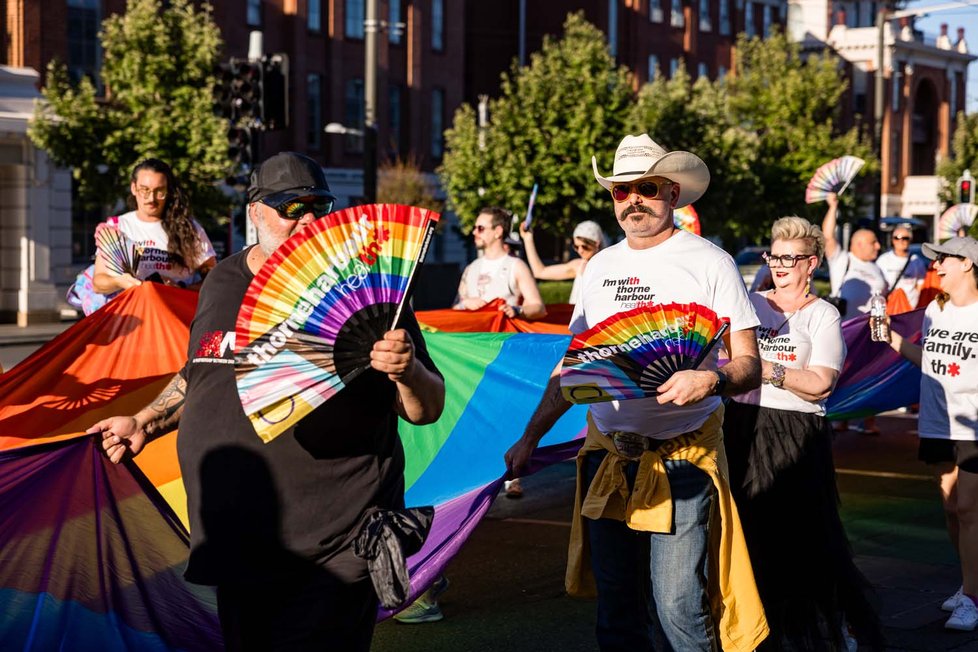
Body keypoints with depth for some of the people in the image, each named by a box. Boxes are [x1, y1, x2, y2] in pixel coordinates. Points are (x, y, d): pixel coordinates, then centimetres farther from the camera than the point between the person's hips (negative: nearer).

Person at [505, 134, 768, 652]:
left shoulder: (709, 262, -4)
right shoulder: (599, 267, 11)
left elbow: (749, 365, -7)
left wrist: (712, 381, -28)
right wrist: (529, 439, 12)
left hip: (681, 458, -5)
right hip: (607, 456, 5)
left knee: (677, 607, -10)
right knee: (617, 609, 11)